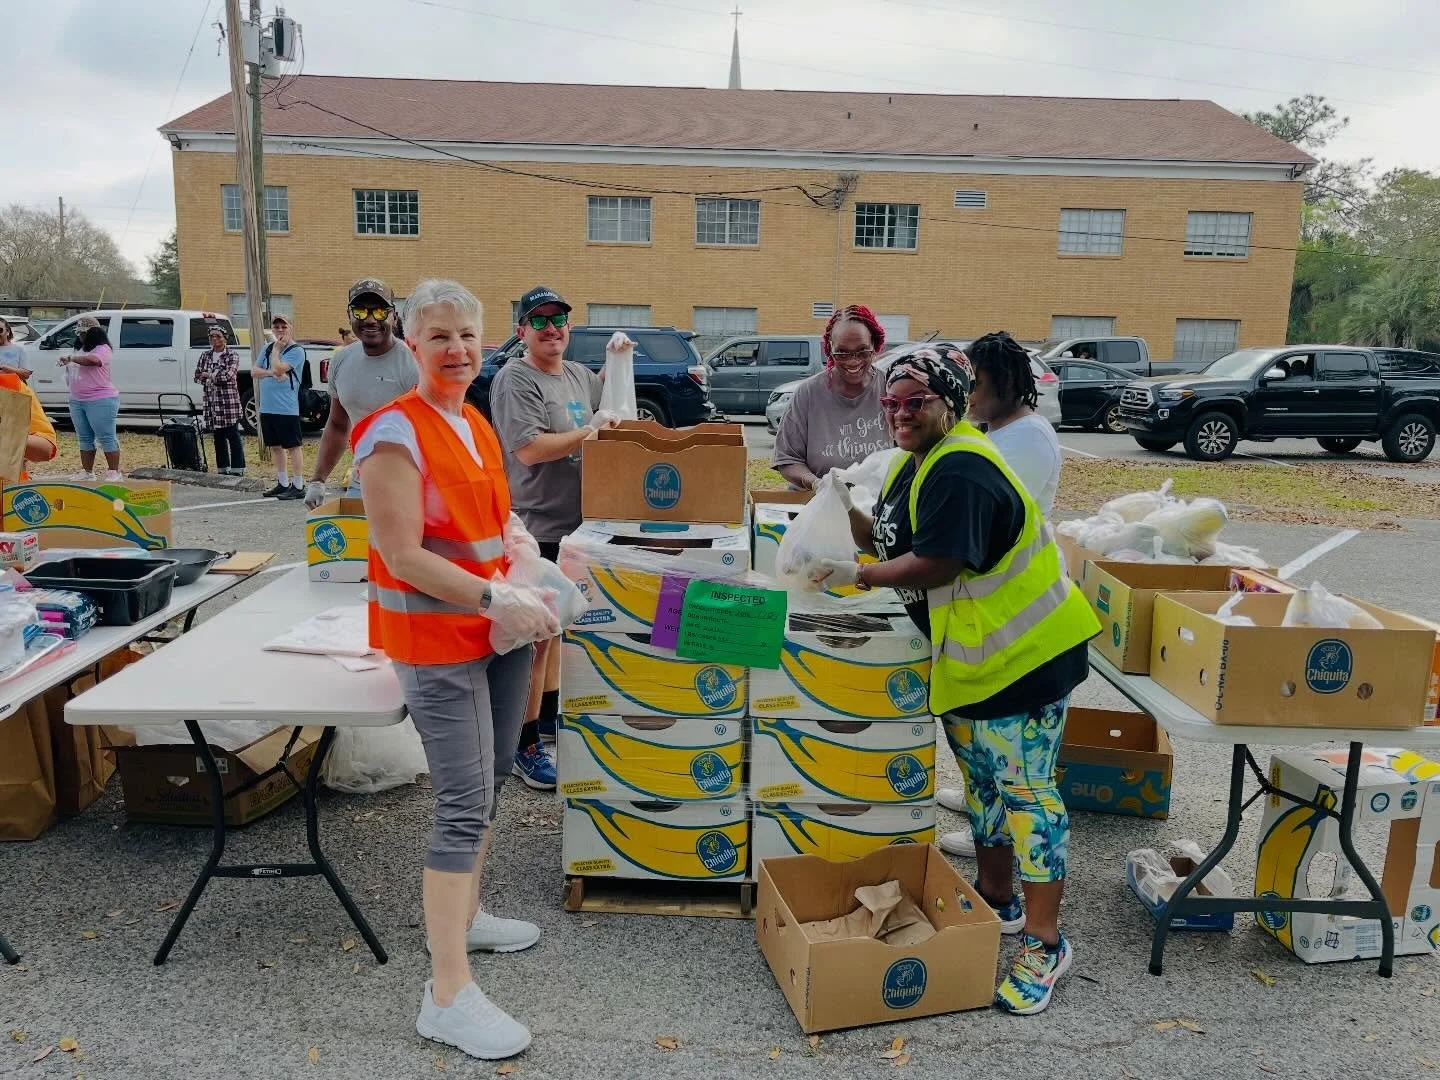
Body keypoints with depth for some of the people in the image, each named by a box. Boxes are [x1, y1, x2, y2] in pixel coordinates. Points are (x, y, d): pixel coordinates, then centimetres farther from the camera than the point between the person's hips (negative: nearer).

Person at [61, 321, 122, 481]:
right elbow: (71, 374, 32)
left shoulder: (102, 349, -8)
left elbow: (93, 360, -30)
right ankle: (87, 472, 17)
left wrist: (70, 359, -25)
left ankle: (114, 472, -2)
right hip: (76, 401, 9)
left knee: (106, 437, -5)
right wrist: (67, 366, 13)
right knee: (84, 438, 12)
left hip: (100, 401, -9)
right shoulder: (79, 350, 18)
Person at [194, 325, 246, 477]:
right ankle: (223, 469, 16)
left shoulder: (232, 355, -1)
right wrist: (218, 377, -8)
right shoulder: (205, 355, 14)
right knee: (218, 437, 9)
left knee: (233, 437, -4)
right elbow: (198, 375, 7)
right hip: (211, 402, 5)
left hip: (229, 402, -5)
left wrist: (209, 375, -4)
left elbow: (229, 375, -14)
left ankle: (238, 470, -3)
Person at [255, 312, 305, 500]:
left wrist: (276, 349, -8)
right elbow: (254, 370, 9)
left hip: (287, 408, -8)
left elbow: (279, 369, -19)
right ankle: (283, 484, 23)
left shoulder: (296, 350, -7)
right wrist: (271, 373, -8)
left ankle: (297, 487, -1)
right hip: (267, 407, 8)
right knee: (277, 446, 14)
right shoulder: (268, 347, 15)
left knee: (292, 446, -4)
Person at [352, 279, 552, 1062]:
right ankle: (448, 996, 2)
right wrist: (497, 600, -25)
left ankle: (465, 914, 39)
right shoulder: (395, 432, -16)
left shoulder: (477, 425, 10)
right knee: (464, 804, -8)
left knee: (492, 779, 19)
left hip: (498, 624, 9)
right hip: (436, 638, -9)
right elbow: (403, 557, -22)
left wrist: (518, 539, 4)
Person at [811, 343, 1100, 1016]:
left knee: (1023, 791, -2)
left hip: (1022, 655, -10)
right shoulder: (914, 463, 11)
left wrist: (857, 576, -18)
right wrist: (850, 512, -4)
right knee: (983, 782, 20)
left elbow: (937, 563, -27)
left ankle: (1044, 944, 11)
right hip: (968, 657, 10)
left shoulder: (960, 470, -21)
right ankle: (998, 901, 38)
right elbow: (888, 542, 13)